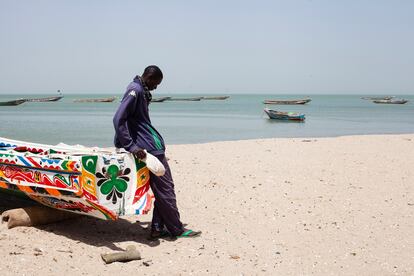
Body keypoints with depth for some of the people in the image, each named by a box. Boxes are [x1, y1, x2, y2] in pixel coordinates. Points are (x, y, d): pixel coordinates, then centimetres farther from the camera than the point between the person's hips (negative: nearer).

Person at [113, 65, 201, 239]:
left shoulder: (141, 91, 17)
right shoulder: (135, 91, -15)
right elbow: (118, 119, -23)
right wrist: (131, 147, -27)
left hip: (153, 146, 10)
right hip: (149, 147, -10)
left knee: (163, 187, 11)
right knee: (164, 188, -3)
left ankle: (158, 228, 14)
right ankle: (176, 230, 5)